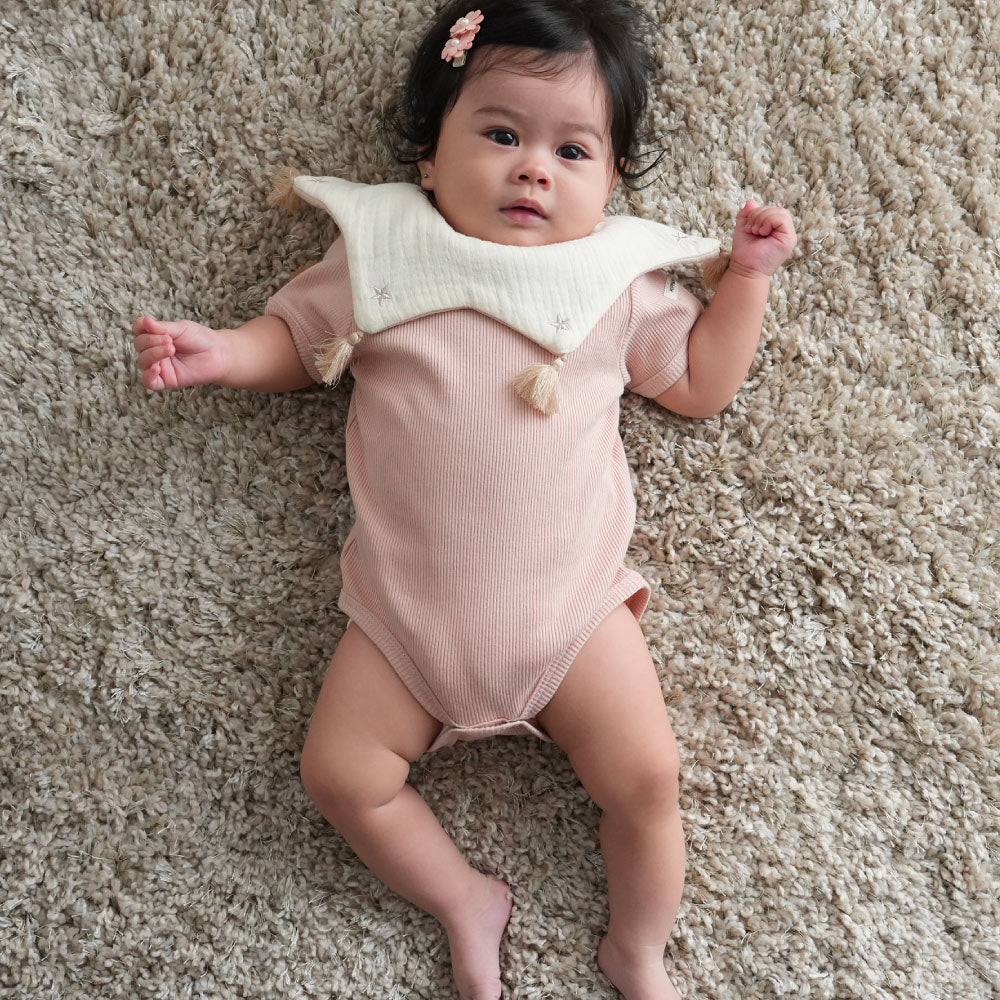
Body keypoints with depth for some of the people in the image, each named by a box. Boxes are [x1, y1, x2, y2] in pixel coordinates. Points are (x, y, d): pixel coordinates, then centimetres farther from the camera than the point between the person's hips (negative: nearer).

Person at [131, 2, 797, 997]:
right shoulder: (383, 256, 2)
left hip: (574, 608, 0)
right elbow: (297, 335, 13)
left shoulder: (618, 280, 4)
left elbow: (703, 382, 12)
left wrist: (746, 274, 3)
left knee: (646, 777, -4)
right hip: (406, 611, 1)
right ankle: (466, 902, 22)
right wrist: (219, 350, -6)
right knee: (341, 772, -3)